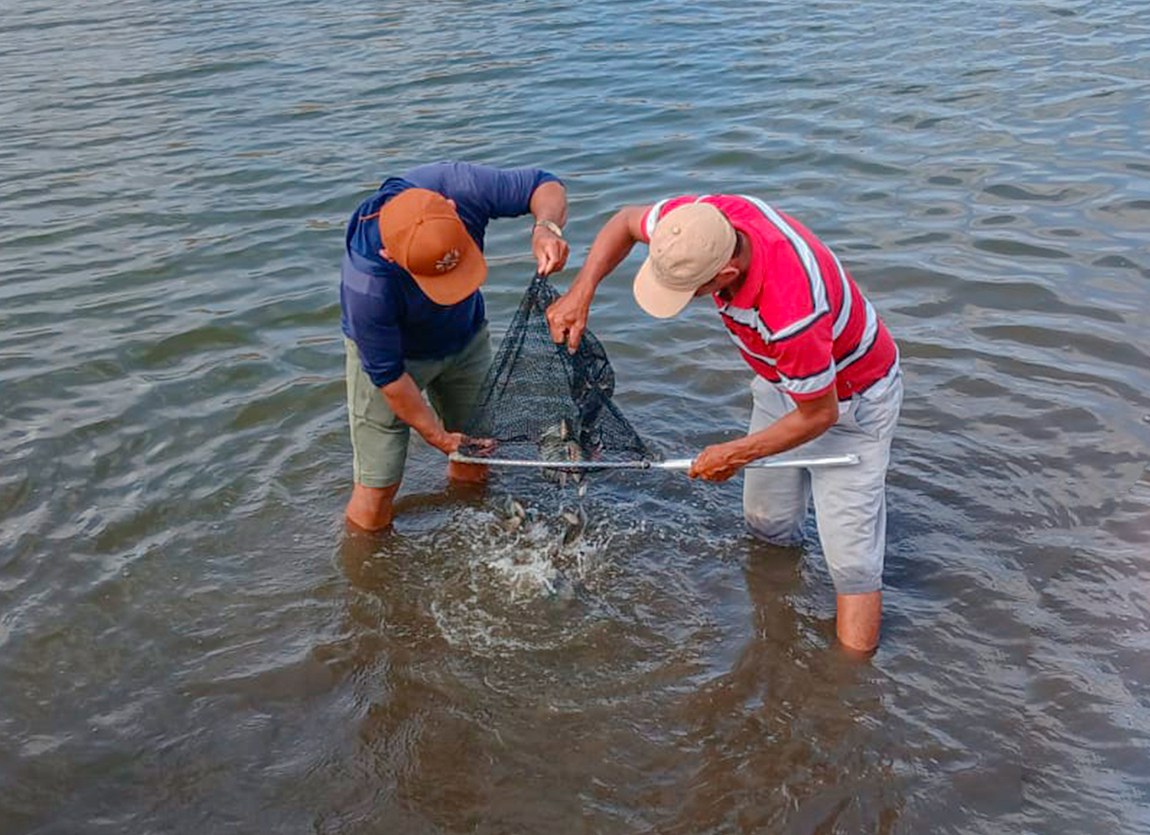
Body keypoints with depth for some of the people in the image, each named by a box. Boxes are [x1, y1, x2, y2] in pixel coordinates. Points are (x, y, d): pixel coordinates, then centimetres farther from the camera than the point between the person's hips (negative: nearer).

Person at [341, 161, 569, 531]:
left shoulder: (460, 186, -33)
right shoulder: (366, 285, -41)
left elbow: (545, 185, -18)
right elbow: (387, 375, -26)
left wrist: (546, 228, -40)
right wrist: (439, 438, -16)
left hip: (467, 337, 5)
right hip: (391, 348, -4)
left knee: (475, 465, 12)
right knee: (377, 489, -4)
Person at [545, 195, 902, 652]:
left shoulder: (790, 315, -44)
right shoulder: (705, 217, -24)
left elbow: (820, 414, -27)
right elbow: (627, 221, -3)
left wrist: (737, 454, -14)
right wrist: (581, 291, -17)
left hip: (849, 401, -7)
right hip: (781, 382, 7)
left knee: (851, 559, -5)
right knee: (766, 525, 16)